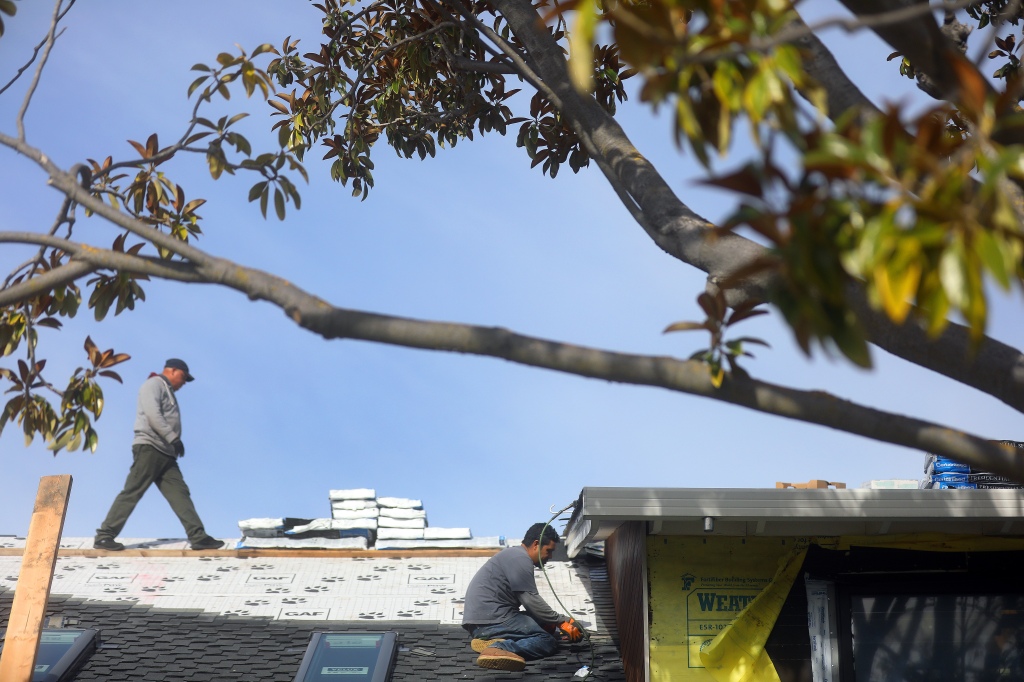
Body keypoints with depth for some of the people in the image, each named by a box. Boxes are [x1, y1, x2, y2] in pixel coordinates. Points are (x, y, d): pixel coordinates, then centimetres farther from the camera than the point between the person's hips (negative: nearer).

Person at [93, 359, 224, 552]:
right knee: (132, 492, -10)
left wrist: (173, 442, 12)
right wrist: (173, 439, -18)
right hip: (149, 448, -9)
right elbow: (153, 414, -16)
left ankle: (198, 537, -4)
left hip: (165, 453, 9)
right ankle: (104, 536, -4)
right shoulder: (154, 384, -1)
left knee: (180, 493, 1)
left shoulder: (167, 392, 28)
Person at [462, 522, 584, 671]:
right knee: (547, 641, -13)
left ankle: (490, 640, -7)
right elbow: (531, 601, -12)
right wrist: (562, 621, -2)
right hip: (490, 619, -10)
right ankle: (500, 648, -34)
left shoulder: (515, 555, 23)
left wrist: (556, 622, 16)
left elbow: (527, 600, 24)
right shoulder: (520, 558, -9)